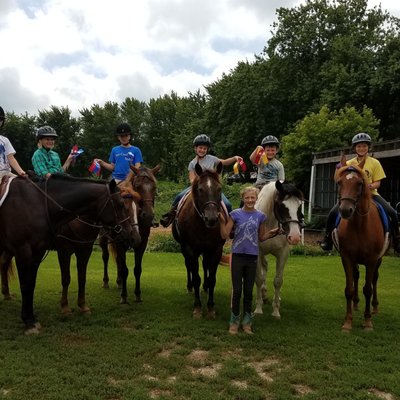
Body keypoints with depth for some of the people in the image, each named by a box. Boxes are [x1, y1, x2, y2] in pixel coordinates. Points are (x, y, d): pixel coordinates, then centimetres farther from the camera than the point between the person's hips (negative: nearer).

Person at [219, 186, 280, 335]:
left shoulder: (260, 216, 2)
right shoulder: (235, 214, -4)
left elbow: (261, 238, 12)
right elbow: (225, 235, -5)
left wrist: (271, 233, -6)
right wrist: (222, 221, -18)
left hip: (252, 257, 2)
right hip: (237, 256, -2)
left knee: (248, 291, 10)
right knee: (237, 290, 4)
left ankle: (247, 322, 24)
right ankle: (234, 321, 18)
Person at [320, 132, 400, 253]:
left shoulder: (374, 163, 2)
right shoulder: (349, 164, 5)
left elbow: (377, 182, 0)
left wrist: (371, 186, -22)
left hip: (371, 194, 0)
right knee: (333, 213, -20)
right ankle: (328, 238, 0)